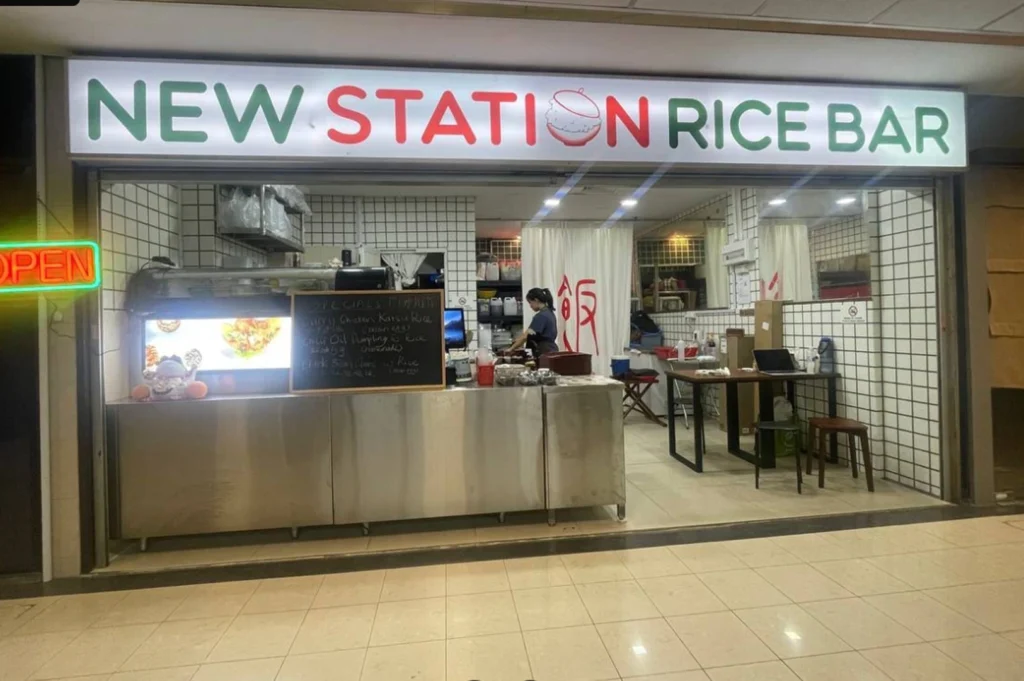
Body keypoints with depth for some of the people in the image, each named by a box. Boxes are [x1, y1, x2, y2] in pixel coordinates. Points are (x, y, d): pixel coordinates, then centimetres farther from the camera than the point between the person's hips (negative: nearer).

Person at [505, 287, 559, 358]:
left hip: (545, 353, -9)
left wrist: (511, 349, -12)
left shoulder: (541, 316, -16)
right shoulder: (549, 312, 13)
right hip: (551, 351, 9)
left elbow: (526, 336, -20)